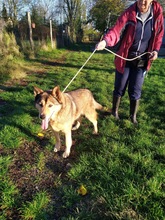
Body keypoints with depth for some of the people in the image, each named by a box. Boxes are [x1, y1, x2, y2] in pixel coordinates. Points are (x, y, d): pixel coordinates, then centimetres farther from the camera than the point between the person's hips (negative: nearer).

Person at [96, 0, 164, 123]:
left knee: (135, 91, 7)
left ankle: (133, 116, 26)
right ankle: (115, 111, 32)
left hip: (142, 61, 2)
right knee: (119, 88, 10)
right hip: (125, 59, -1)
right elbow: (116, 30, -25)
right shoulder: (129, 13, -12)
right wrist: (105, 41, -45)